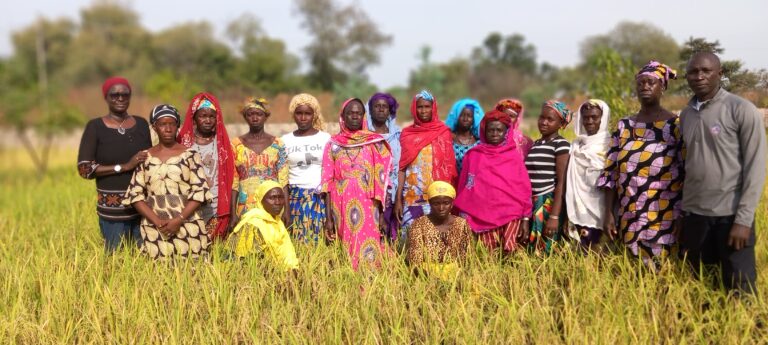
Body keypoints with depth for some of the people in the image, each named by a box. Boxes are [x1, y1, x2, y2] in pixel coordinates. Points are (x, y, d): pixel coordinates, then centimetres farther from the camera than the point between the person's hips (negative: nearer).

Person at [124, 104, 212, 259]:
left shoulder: (190, 155, 2)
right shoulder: (144, 158, 8)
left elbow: (200, 191, -4)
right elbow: (135, 194, 3)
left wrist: (179, 220, -14)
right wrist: (157, 221, -9)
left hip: (188, 228, -1)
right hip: (154, 230, 2)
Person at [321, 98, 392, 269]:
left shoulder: (375, 144, 5)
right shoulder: (333, 144, 6)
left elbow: (381, 181, 3)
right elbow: (328, 182, 5)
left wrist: (381, 215, -2)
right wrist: (328, 217, -1)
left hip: (368, 208, -1)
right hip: (342, 208, 1)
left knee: (368, 251, -6)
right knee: (345, 251, 2)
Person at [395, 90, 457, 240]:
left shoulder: (444, 133, 4)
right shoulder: (407, 134, 6)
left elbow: (449, 168, 4)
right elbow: (401, 168, 5)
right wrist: (398, 199, -1)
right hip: (412, 196, 1)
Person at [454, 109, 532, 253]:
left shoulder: (514, 156, 6)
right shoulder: (473, 156, 7)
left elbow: (524, 189, 6)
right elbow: (465, 188, 9)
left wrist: (526, 218, 1)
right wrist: (464, 218, 6)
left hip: (511, 216, 0)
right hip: (483, 217, 1)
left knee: (509, 252, -13)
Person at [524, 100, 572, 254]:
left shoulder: (561, 145, -7)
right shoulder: (535, 144, 13)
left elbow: (561, 182, -12)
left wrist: (554, 216, -18)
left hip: (550, 204, -7)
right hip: (533, 205, 7)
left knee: (547, 250, -6)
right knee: (533, 250, 8)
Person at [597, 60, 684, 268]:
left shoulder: (676, 126, -4)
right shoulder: (624, 126, 8)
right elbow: (611, 173, 7)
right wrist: (608, 213, 2)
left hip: (664, 221, -4)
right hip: (629, 220, 4)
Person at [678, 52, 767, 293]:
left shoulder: (742, 110, -7)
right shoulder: (685, 115, 10)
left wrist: (744, 218, -15)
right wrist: (684, 209, 8)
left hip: (730, 214, -5)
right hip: (693, 213, 5)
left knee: (740, 291, 1)